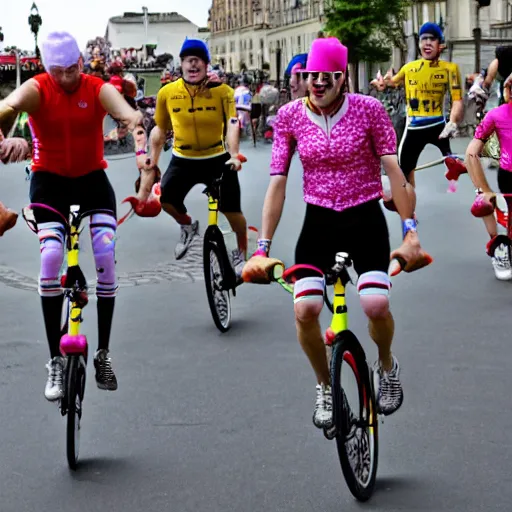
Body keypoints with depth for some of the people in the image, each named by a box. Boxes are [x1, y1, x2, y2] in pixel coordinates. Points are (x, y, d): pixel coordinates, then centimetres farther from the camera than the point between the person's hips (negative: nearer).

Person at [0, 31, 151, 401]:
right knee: (51, 256, -20)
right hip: (50, 179, -1)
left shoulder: (99, 89, -14)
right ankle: (56, 361, -12)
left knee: (106, 255, -15)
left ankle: (103, 353, 1)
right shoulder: (37, 89, -16)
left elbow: (127, 113, -34)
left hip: (92, 178, 1)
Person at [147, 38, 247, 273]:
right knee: (165, 197, -19)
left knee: (232, 210, -4)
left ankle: (241, 252, 24)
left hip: (217, 159, -2)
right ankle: (188, 226, 15)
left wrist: (234, 155, -34)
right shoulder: (167, 92, -5)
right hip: (183, 160, 2)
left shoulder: (222, 91, -11)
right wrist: (152, 161, 7)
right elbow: (160, 129, 7)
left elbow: (232, 124, -19)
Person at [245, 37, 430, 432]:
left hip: (365, 220, -1)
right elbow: (278, 182, -5)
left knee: (377, 306, -21)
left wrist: (410, 232, -16)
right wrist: (262, 248, -8)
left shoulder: (368, 109, -10)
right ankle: (325, 386, 12)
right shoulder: (290, 116, -6)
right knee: (305, 310, -16)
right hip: (319, 222, 2)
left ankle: (387, 365, 15)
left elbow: (394, 170, -10)